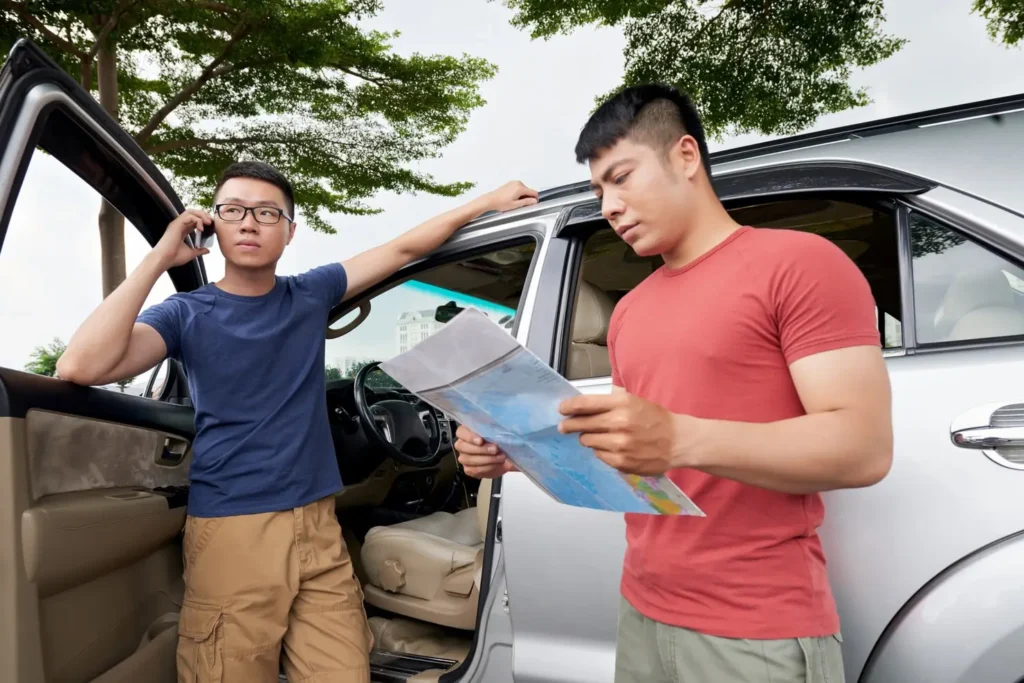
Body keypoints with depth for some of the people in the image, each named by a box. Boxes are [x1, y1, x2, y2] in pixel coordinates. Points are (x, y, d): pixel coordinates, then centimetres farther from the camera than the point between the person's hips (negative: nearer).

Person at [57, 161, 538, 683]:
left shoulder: (310, 295, 8)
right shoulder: (188, 314, 0)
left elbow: (404, 249, 10)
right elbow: (80, 366, -16)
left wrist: (489, 201, 8)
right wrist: (159, 258, -14)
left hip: (318, 526, 3)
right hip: (231, 533, -2)